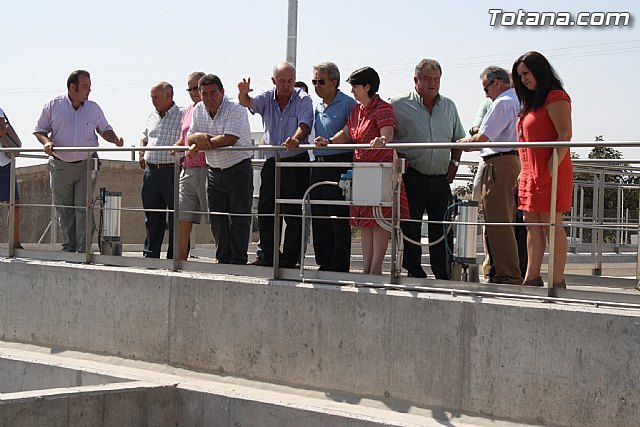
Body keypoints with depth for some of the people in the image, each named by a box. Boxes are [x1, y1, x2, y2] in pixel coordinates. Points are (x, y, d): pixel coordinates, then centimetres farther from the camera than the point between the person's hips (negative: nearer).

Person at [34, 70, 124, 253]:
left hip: (87, 166, 0)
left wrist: (114, 139, -5)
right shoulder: (53, 105, 0)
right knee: (64, 210, 5)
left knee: (83, 208, -8)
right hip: (60, 166, 0)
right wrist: (46, 142, -14)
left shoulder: (94, 108, 5)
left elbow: (104, 129, 16)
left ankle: (83, 250, -7)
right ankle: (68, 249, 13)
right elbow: (39, 130, 6)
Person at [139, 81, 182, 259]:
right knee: (152, 216, 12)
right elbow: (144, 138, 30)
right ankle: (150, 255, 19)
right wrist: (142, 154, 13)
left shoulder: (181, 116, -5)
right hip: (151, 171, 7)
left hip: (171, 172, -7)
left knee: (176, 217, -2)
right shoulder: (152, 116, 16)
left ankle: (175, 258, 2)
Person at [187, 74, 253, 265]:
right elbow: (189, 139, 6)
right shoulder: (199, 110, 6)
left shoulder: (235, 109, -15)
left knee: (239, 219, -4)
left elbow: (229, 139, -26)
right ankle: (223, 260, 17)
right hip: (214, 172, 6)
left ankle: (238, 261, 0)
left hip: (238, 169, -6)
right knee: (217, 220, 9)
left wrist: (200, 144, -16)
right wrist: (197, 136, -18)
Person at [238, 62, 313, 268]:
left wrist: (296, 139, -41)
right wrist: (243, 92, -37)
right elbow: (247, 102, -13)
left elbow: (305, 125, -19)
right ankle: (269, 257, 13)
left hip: (297, 162, -4)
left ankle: (290, 259, 2)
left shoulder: (303, 100, -5)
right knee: (265, 212, 4)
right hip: (272, 162, 4)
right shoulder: (267, 98, 4)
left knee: (294, 214, -3)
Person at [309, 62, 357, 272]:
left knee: (340, 218, -5)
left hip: (339, 164, -8)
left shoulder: (348, 104, -6)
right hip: (318, 166, 8)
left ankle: (339, 267, -2)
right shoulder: (316, 107, 17)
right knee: (320, 218, 9)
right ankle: (324, 264, 17)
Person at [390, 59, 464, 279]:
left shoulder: (448, 106, 14)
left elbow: (458, 138, 26)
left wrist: (454, 162, 12)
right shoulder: (399, 105, 0)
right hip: (412, 177, -4)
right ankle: (414, 274, 6)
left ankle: (445, 277, 6)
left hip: (440, 179, 4)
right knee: (410, 229, -2)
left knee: (443, 229, 3)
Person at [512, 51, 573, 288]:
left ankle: (558, 282, -6)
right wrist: (524, 174, 17)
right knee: (532, 225, 7)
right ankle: (532, 278, 9)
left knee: (551, 225, -8)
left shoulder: (556, 98, -8)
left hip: (550, 173, -9)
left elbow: (565, 135, -17)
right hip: (531, 175, 9)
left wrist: (550, 170, -21)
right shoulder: (532, 102, 21)